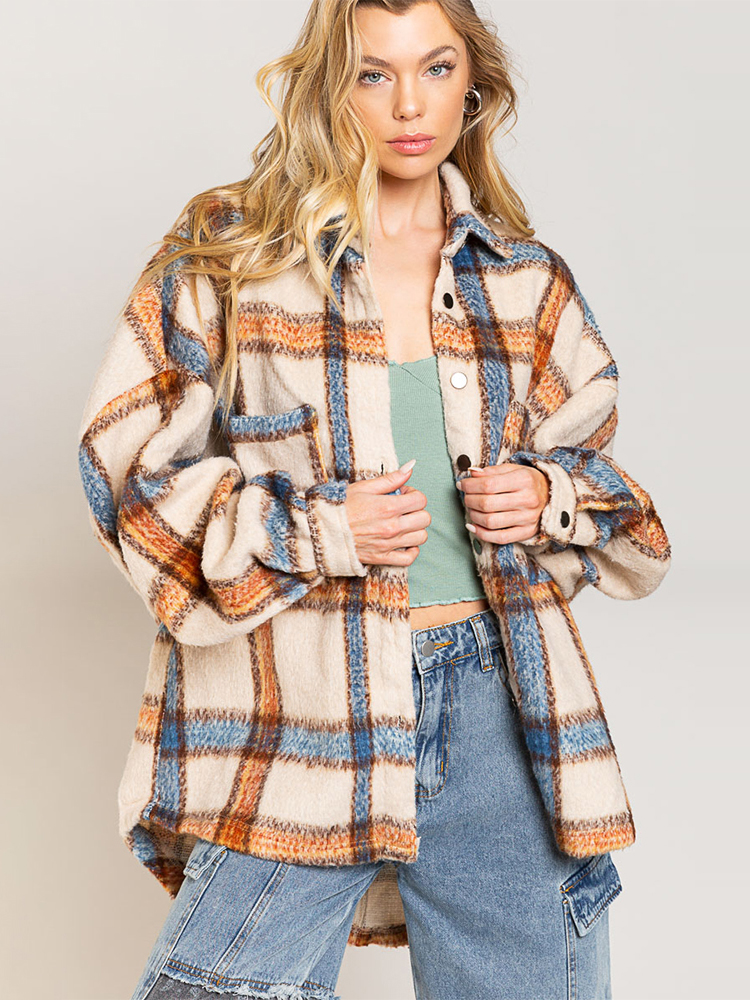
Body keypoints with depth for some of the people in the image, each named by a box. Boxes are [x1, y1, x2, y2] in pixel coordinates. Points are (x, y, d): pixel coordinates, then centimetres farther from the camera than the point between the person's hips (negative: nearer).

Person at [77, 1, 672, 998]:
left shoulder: (526, 279, 11)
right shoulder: (228, 251, 0)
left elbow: (589, 461, 21)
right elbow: (130, 468, -1)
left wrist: (550, 497, -2)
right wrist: (315, 529, -13)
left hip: (497, 697, 3)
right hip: (300, 705, -3)